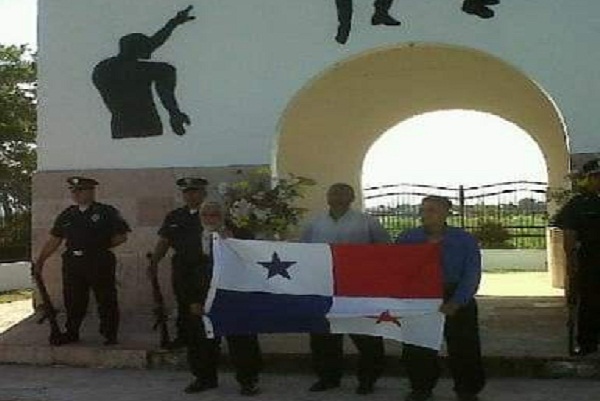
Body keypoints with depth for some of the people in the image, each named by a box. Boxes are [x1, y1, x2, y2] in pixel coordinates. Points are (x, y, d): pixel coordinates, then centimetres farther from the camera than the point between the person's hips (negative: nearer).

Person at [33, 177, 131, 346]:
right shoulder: (67, 215, 12)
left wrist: (101, 246, -6)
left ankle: (110, 335, 12)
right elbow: (54, 240, 14)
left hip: (99, 264, -4)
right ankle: (71, 333, 24)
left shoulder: (107, 212, -1)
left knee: (106, 300, 1)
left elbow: (121, 236, -2)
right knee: (72, 300, 10)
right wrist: (40, 260, 9)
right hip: (73, 264, 4)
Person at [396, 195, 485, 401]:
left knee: (463, 348, 4)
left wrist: (455, 303, -21)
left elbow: (471, 276, -10)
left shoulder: (464, 240, -5)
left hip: (457, 301, -2)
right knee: (416, 347, 6)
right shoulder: (406, 239, 0)